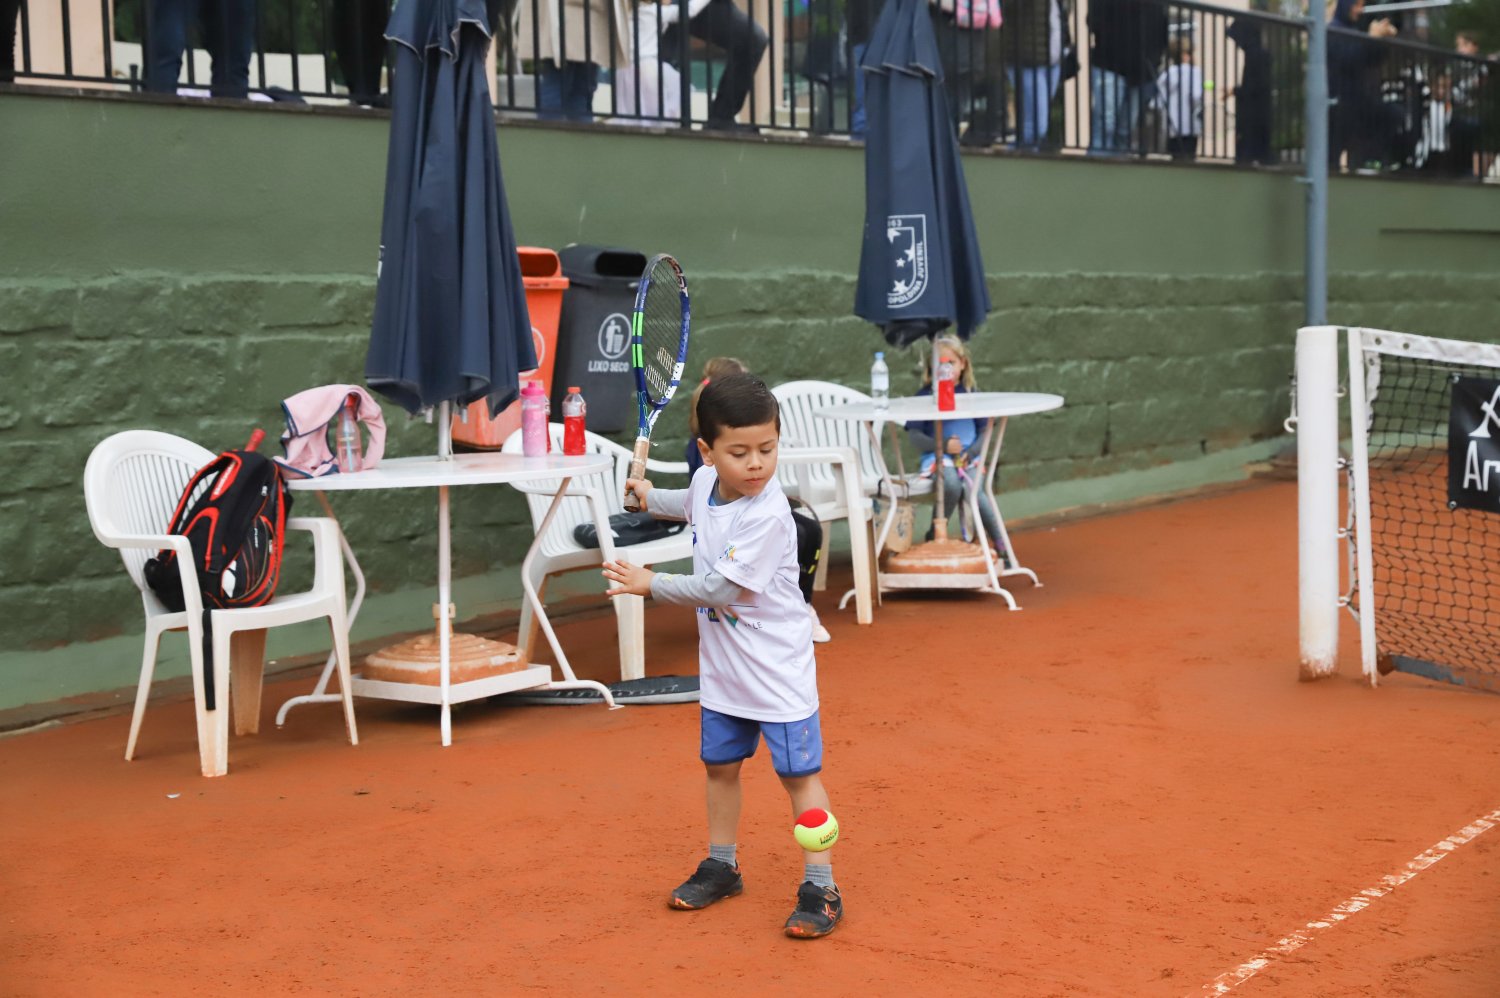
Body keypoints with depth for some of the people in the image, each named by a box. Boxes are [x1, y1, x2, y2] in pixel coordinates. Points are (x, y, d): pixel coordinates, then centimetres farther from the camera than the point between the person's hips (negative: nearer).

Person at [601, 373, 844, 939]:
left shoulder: (767, 516, -26)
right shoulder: (706, 481, -3)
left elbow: (719, 589, -27)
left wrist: (650, 585, -19)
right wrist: (652, 499, 41)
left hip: (777, 669, -8)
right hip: (722, 663, 8)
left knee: (799, 772, -3)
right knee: (720, 764, 19)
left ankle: (820, 889, 4)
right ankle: (722, 866, 35)